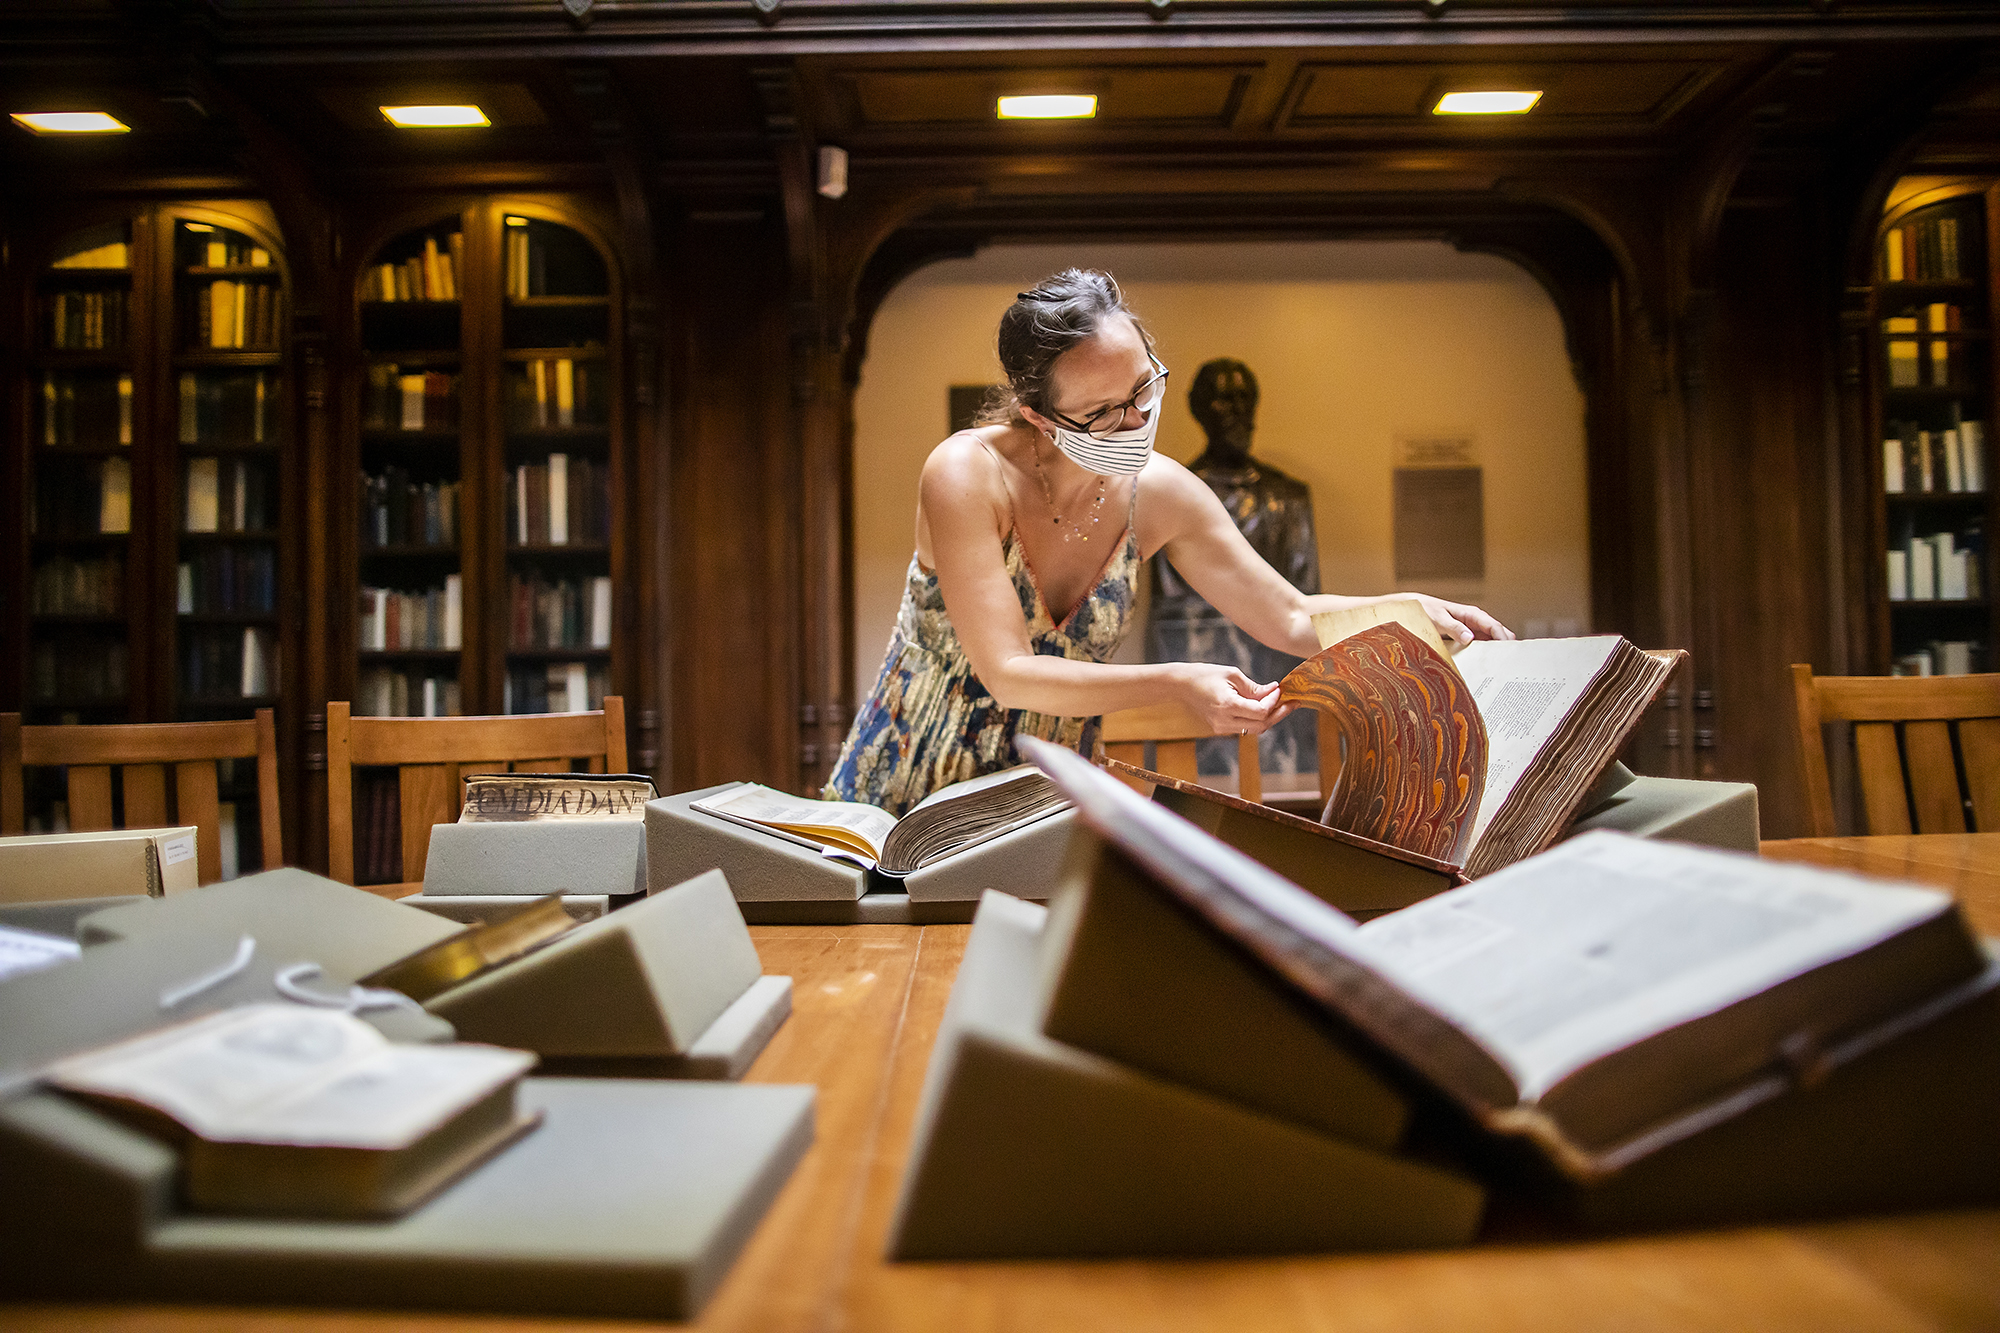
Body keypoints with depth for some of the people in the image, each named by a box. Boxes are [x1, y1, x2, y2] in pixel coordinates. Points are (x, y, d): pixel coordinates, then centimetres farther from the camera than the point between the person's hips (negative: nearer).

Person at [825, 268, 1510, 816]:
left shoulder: (1159, 494, -8)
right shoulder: (966, 476, -22)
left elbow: (1292, 618, 0)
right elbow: (1008, 674, -27)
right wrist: (1176, 685, -35)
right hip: (910, 792, -3)